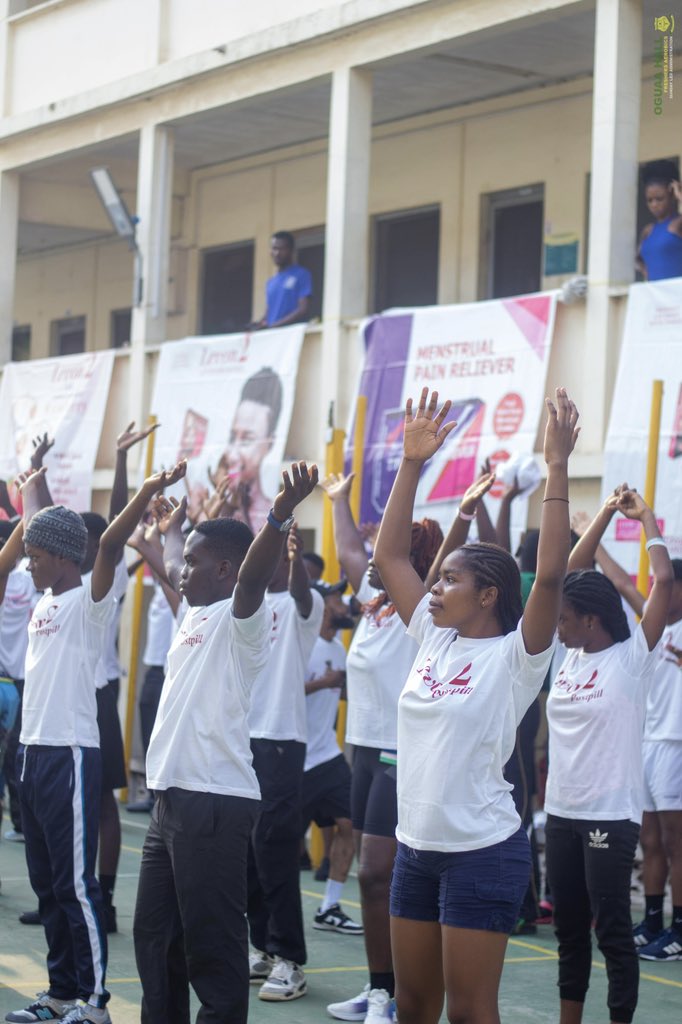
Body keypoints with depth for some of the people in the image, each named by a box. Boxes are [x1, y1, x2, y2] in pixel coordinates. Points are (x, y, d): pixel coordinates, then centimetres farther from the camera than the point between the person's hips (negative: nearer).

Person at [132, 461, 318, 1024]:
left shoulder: (240, 618, -10)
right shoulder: (196, 615, 16)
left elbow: (252, 577, -32)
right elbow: (172, 569, 37)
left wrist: (280, 514, -47)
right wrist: (172, 528, 51)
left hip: (214, 802, -10)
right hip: (171, 796, 10)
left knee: (212, 942, -6)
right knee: (154, 934, 16)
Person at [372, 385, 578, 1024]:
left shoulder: (515, 656, -10)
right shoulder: (435, 639, 7)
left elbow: (550, 575, -26)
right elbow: (389, 554, 9)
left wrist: (557, 469, -27)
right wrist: (412, 462, 4)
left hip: (483, 851, -7)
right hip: (417, 846, 7)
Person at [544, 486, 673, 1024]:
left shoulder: (631, 658, -8)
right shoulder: (572, 657, 8)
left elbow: (664, 581, -15)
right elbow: (571, 575, 11)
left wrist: (646, 519, -4)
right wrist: (606, 513, 10)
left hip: (610, 815, -7)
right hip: (562, 812, 7)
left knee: (612, 931, -2)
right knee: (569, 928, 13)